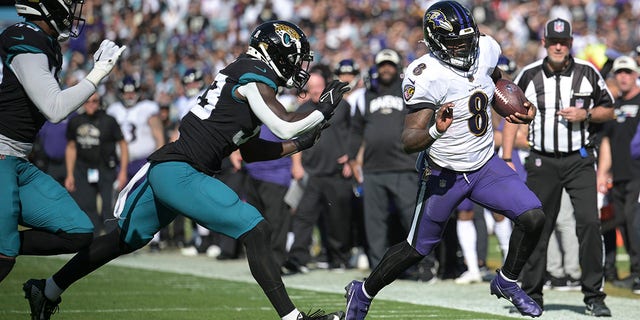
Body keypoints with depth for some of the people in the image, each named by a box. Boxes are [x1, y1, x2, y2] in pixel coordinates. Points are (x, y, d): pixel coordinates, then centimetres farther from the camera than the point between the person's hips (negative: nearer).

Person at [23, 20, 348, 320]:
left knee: (126, 239, 22)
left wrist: (300, 143, 22)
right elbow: (286, 126, -15)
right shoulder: (254, 78, -8)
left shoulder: (246, 77, 19)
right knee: (256, 232, -13)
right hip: (180, 173, -10)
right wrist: (324, 109, 0)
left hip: (163, 170, 10)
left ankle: (48, 290, 32)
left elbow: (249, 150, 25)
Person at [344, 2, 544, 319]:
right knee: (417, 249, 9)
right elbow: (408, 141, -28)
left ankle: (506, 282, 15)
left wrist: (520, 106, 7)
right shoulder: (426, 76, -27)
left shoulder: (486, 49, -8)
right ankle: (363, 292, 32)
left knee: (533, 218, -10)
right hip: (444, 174, -5)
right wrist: (435, 131, -47)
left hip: (485, 165, 5)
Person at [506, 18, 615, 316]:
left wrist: (585, 115, -11)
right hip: (542, 161, 1)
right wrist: (506, 157, 3)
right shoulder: (528, 75, 2)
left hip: (580, 160, -1)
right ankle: (531, 295, 15)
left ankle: (594, 297, -5)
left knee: (589, 222, -11)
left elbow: (608, 110, 10)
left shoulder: (587, 72, 1)